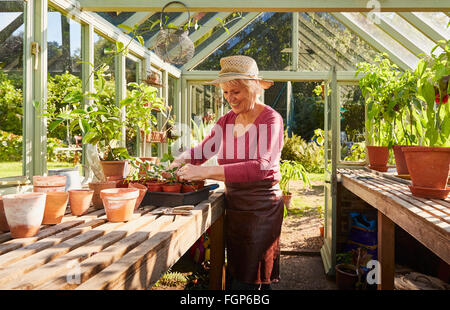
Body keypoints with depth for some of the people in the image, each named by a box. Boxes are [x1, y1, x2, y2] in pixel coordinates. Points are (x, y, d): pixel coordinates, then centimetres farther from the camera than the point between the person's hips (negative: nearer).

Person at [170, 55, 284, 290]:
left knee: (247, 282, 0)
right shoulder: (227, 121, 7)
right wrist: (180, 161, -10)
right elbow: (202, 150, 14)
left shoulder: (270, 119, -12)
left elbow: (261, 167, -27)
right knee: (236, 273, 17)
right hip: (234, 205, 6)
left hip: (261, 208, -6)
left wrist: (206, 172, -32)